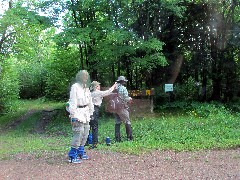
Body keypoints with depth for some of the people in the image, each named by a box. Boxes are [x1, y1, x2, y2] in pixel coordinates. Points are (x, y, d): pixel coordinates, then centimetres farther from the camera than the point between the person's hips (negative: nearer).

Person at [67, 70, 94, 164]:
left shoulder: (86, 87, 15)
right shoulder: (75, 87, -11)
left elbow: (90, 101, 21)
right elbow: (72, 102, -15)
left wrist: (90, 112, 19)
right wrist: (73, 116, -18)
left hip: (85, 113, 9)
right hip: (78, 113, -8)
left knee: (85, 134, 13)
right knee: (78, 134, -12)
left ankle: (80, 152, 27)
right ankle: (72, 156, -4)